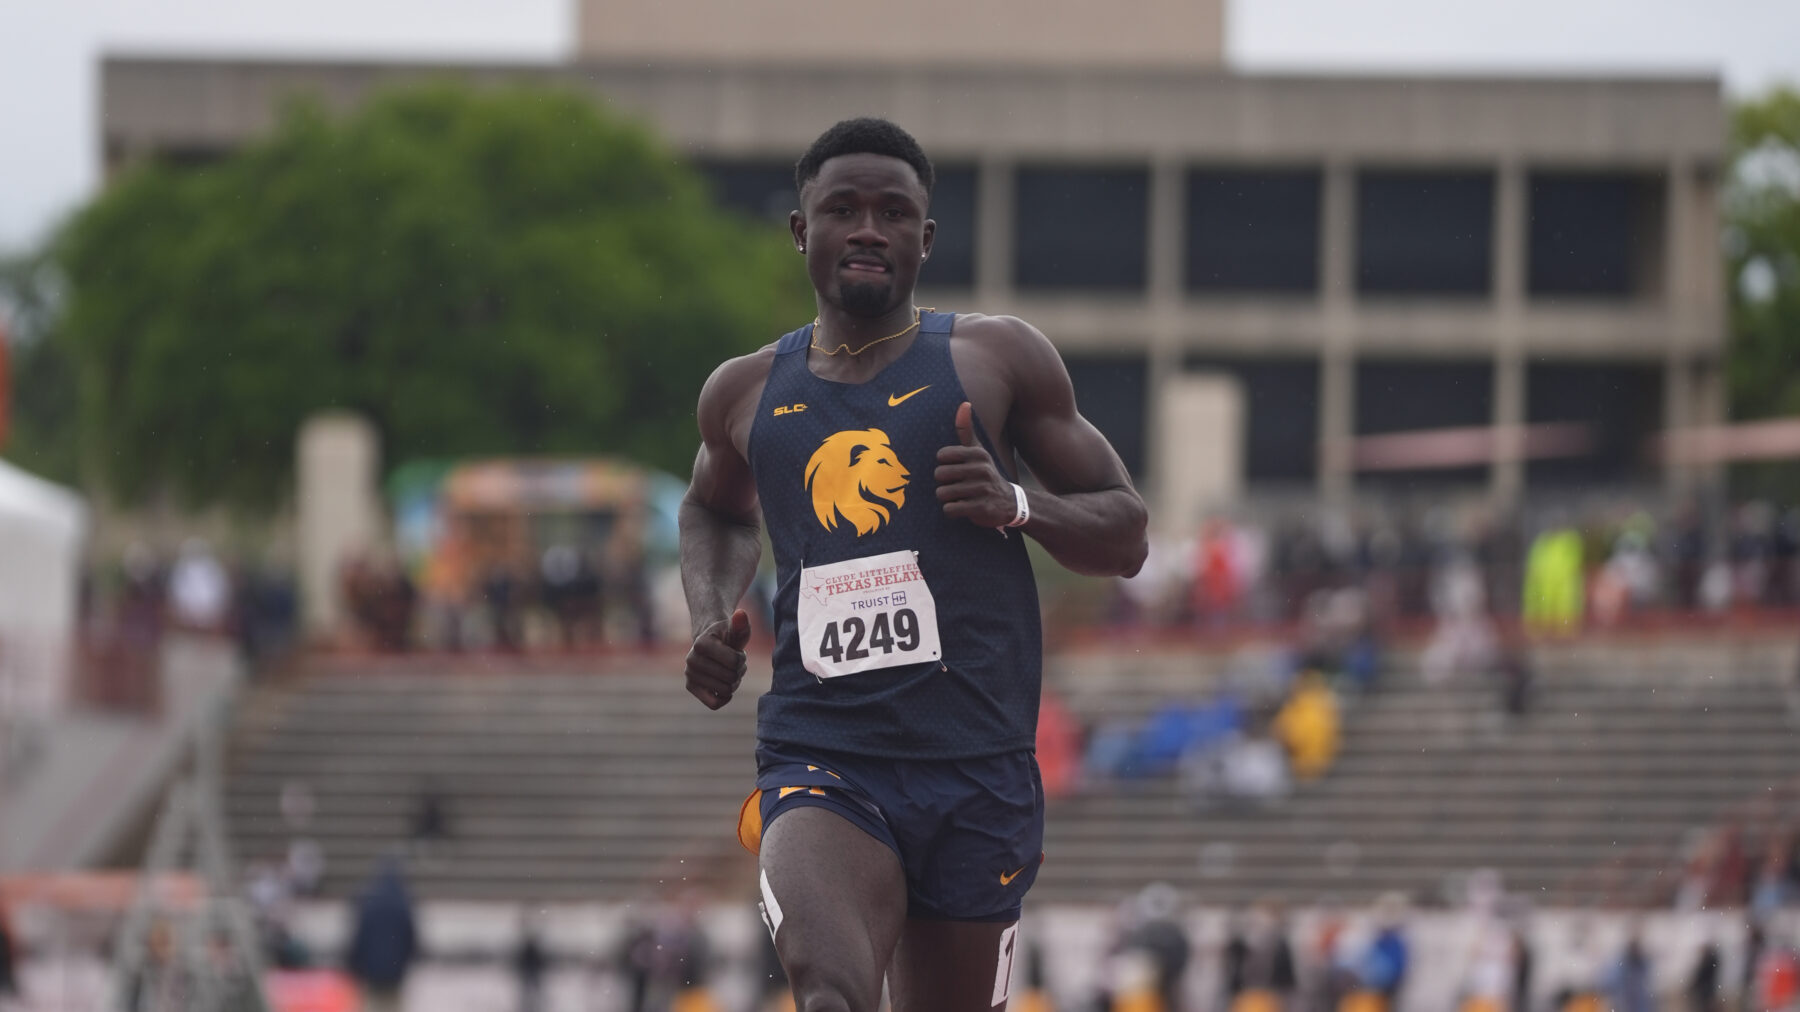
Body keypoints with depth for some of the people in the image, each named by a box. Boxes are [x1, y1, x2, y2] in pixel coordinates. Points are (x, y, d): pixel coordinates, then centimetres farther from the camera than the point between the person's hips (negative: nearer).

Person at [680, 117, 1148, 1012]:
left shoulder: (998, 359, 6)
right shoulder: (746, 393, 12)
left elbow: (1125, 538, 9)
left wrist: (1017, 505, -11)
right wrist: (711, 617, 15)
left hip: (976, 773, 0)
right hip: (819, 763, 0)